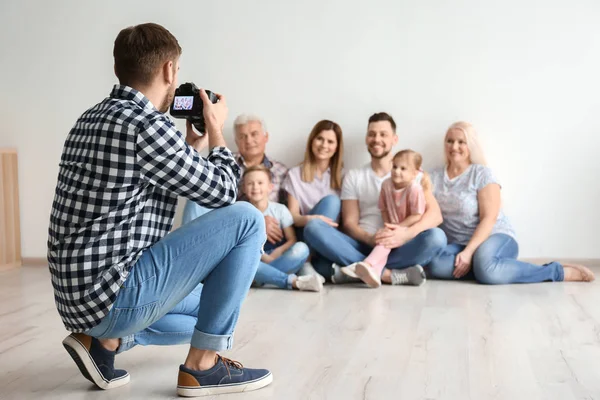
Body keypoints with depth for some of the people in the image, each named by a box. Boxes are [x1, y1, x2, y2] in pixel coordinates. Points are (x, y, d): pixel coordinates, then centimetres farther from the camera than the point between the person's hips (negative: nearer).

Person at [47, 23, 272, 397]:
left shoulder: (93, 119, 13)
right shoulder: (146, 124, -17)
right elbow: (221, 192, -6)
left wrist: (194, 142, 25)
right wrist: (215, 130, 9)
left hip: (81, 294, 10)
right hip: (112, 294, -10)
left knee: (208, 306, 30)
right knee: (246, 219, -8)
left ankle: (105, 340, 10)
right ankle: (203, 364, -3)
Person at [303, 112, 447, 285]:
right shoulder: (353, 177, 13)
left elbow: (435, 214, -5)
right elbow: (349, 223, 4)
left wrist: (407, 234, -27)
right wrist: (370, 239, -20)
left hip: (397, 249, -1)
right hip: (363, 246, 1)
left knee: (436, 236, -31)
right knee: (314, 227, -24)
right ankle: (388, 274, -33)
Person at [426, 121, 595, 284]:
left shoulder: (482, 173, -2)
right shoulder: (435, 177, 10)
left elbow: (489, 218, -12)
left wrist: (468, 252, -24)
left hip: (496, 237, -3)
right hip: (458, 245, 3)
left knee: (487, 270, -40)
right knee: (434, 263, -33)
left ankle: (560, 272, -24)